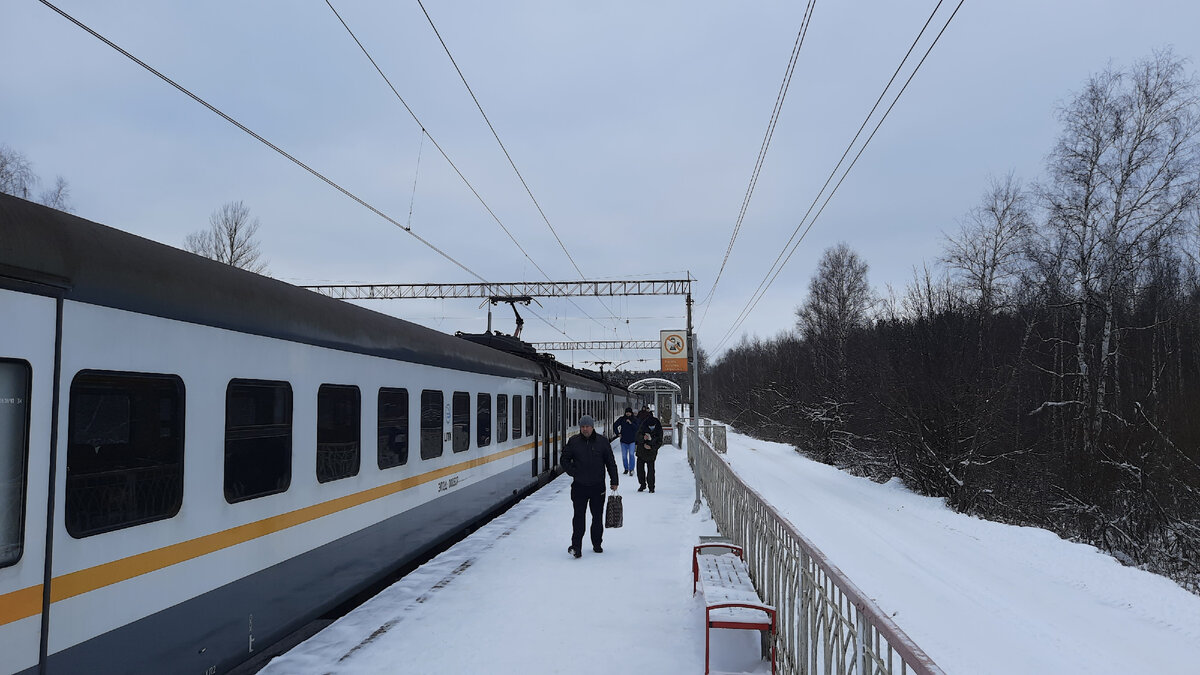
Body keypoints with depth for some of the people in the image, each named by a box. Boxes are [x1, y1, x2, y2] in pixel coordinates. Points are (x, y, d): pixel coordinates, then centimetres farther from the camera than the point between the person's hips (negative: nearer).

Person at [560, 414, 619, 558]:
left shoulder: (602, 441, 1)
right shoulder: (573, 441, 0)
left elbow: (610, 462, 5)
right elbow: (565, 459, 10)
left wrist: (614, 481, 3)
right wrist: (573, 472, -5)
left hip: (598, 486, 1)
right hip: (579, 486, -1)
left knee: (597, 516, 11)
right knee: (579, 516, -4)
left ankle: (597, 543, 26)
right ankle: (576, 546, -2)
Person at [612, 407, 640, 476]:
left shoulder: (634, 420, 2)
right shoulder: (622, 419, 2)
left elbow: (636, 429, -10)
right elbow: (615, 425, 8)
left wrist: (631, 423, -21)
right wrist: (618, 433, 1)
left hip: (632, 440, -2)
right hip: (623, 440, 2)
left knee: (631, 454, -15)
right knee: (624, 456, 7)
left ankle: (631, 469, -14)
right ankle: (626, 469, 22)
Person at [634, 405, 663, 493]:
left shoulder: (658, 430, -11)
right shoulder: (643, 426, -9)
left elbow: (659, 442, -7)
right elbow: (638, 436, -7)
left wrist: (651, 447, -21)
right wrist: (643, 437, -29)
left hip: (651, 452, -2)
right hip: (641, 451, 2)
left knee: (650, 470, -4)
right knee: (640, 468, 6)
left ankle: (651, 487, 10)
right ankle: (642, 484, 24)